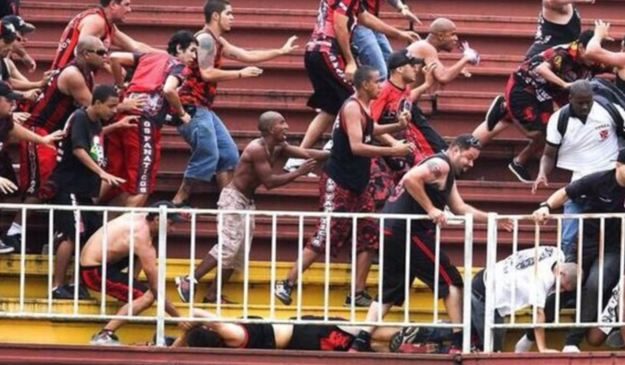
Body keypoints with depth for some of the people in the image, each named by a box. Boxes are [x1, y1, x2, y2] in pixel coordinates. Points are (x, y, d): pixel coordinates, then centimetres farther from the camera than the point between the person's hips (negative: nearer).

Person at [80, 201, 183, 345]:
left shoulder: (140, 218, 2)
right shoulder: (142, 238, -22)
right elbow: (156, 288, -20)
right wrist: (178, 317, -16)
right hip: (94, 272, -10)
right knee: (147, 296, -23)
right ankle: (104, 335, -24)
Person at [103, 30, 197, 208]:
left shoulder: (149, 57, 24)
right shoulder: (178, 66, 6)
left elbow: (115, 57, 15)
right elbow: (168, 90, -14)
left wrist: (120, 85, 26)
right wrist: (181, 114, 1)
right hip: (145, 121, -7)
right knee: (141, 187, -2)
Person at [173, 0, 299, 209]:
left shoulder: (217, 42, 19)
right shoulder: (205, 39, -12)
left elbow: (247, 55, 26)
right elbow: (207, 74, -22)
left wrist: (281, 51, 28)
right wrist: (241, 74, -14)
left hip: (203, 108, 11)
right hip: (192, 106, -11)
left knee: (228, 153, 9)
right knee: (207, 156, -15)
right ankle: (178, 203, -11)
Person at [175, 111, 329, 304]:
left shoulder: (278, 148, 6)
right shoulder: (257, 149, -21)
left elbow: (306, 153, 8)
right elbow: (269, 182, -24)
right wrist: (298, 173, -22)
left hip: (246, 201, 10)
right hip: (233, 198, -10)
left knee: (240, 251, 7)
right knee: (229, 244, -18)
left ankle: (212, 295, 9)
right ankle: (189, 281, -15)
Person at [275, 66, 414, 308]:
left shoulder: (363, 108, 12)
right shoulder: (352, 108, -17)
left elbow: (370, 131, 34)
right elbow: (357, 147, -28)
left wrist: (398, 126, 19)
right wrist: (393, 151, -29)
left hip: (357, 184, 10)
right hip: (337, 184, -10)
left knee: (368, 238, 5)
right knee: (324, 239, -10)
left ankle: (358, 294, 9)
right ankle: (287, 285, -4)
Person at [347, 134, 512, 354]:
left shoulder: (447, 175, 25)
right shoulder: (440, 165, -7)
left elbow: (460, 209, 25)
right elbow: (410, 179, -23)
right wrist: (431, 209, -20)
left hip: (391, 231, 10)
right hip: (408, 229, -10)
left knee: (390, 290, 15)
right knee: (451, 281, -3)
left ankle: (361, 342, 5)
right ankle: (459, 342, -4)